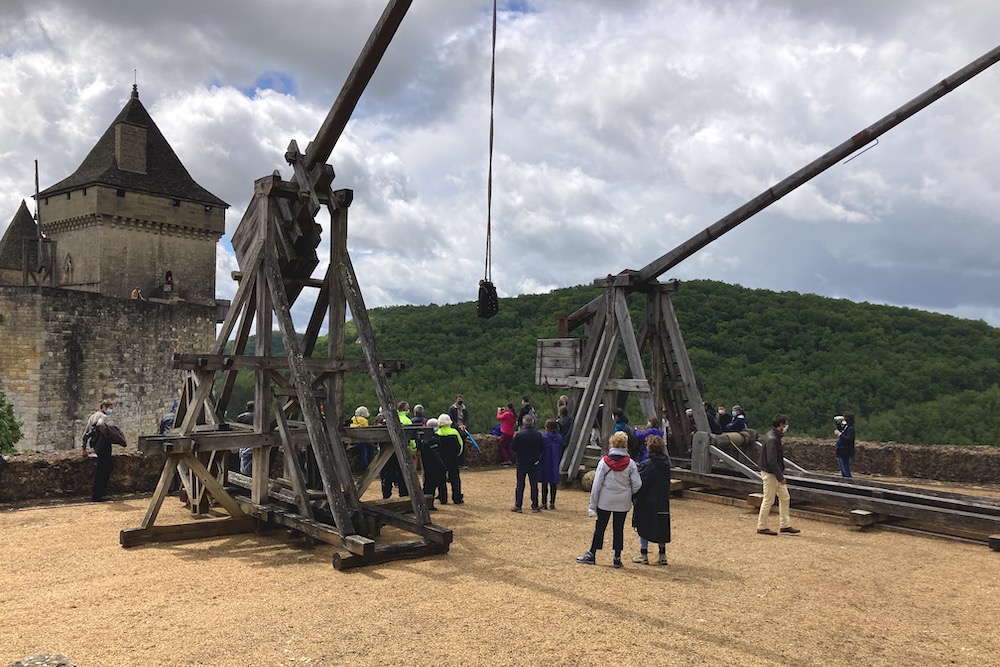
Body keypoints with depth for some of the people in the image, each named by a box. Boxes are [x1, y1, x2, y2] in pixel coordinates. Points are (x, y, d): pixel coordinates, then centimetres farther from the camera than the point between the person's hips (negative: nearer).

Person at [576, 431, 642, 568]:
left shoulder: (604, 461, -10)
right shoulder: (630, 463, -8)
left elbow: (596, 485, -8)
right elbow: (637, 484, -6)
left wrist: (593, 504, -1)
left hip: (605, 501, -1)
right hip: (623, 502, 1)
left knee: (600, 527, 10)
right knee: (619, 528, 10)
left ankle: (591, 555, 18)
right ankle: (617, 558, 14)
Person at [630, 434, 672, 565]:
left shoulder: (646, 464, -18)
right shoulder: (666, 463, 2)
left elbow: (639, 484, -15)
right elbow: (668, 482, 11)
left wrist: (633, 498, -4)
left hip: (647, 502, -6)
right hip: (663, 503, 6)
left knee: (644, 527, 6)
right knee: (661, 527, 13)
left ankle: (644, 555, 12)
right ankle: (662, 555, 16)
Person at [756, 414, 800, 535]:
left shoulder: (775, 437, 10)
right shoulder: (772, 439, -22)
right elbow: (772, 461, -25)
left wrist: (781, 476, 15)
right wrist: (780, 477, -21)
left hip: (776, 474, 10)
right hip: (770, 475, -10)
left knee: (784, 497, 13)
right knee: (768, 501, -1)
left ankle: (785, 525, 20)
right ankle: (761, 527, 8)